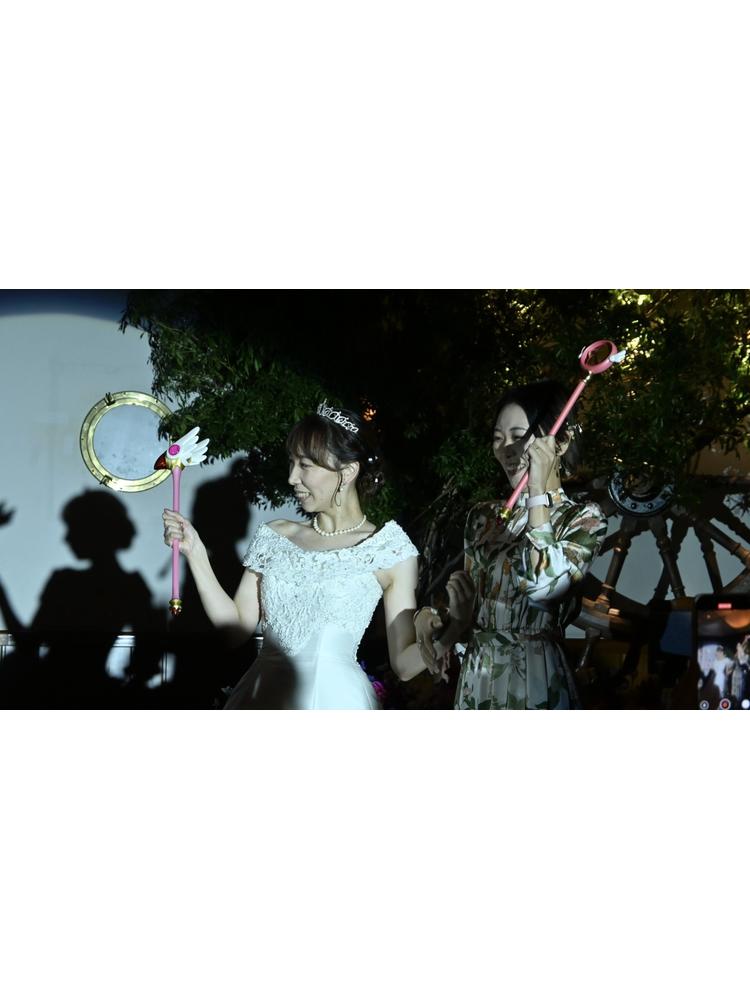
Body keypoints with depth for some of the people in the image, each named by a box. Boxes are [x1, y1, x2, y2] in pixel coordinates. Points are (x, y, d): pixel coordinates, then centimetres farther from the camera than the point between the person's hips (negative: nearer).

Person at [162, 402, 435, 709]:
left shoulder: (389, 549, -7)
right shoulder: (274, 537, 4)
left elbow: (403, 662, -8)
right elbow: (238, 623, 3)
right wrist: (195, 552, -1)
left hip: (334, 701, -3)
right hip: (262, 696, 4)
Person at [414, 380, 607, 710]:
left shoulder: (583, 518, -7)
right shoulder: (483, 517, 7)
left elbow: (541, 585, -25)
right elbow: (469, 606, 12)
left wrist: (538, 494, -18)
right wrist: (430, 614, -8)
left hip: (534, 682, -5)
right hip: (474, 678, 5)